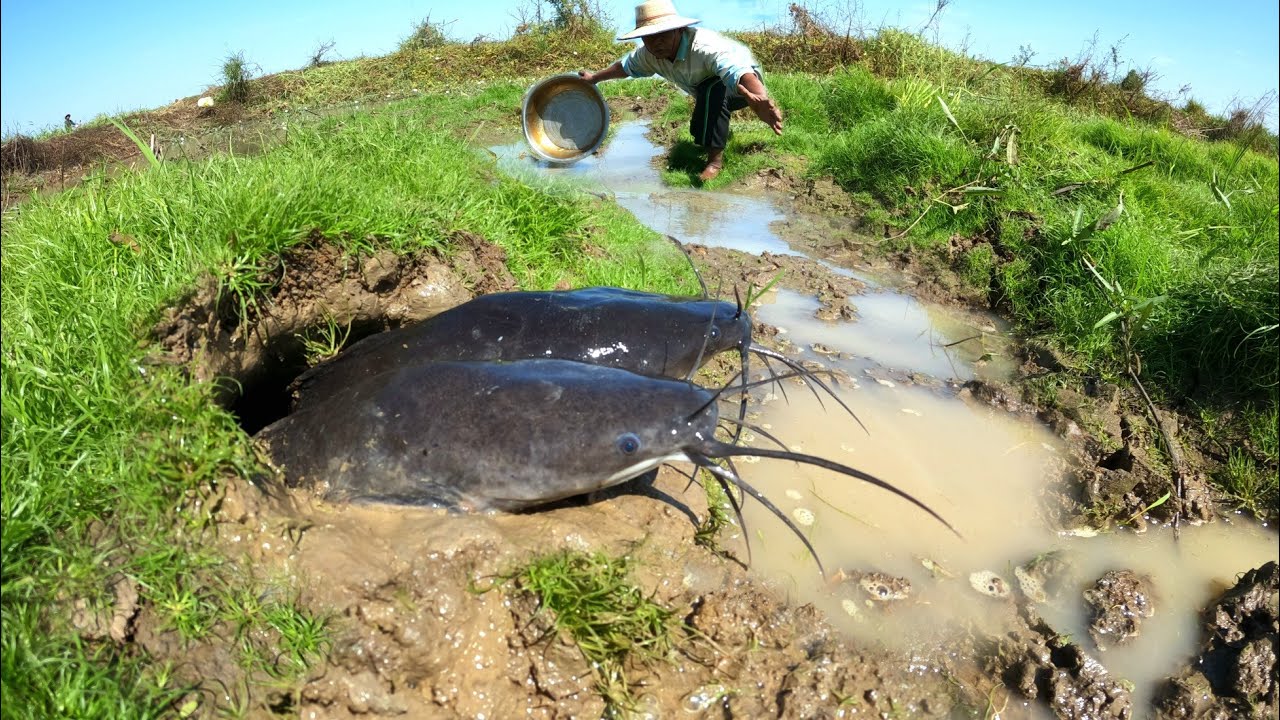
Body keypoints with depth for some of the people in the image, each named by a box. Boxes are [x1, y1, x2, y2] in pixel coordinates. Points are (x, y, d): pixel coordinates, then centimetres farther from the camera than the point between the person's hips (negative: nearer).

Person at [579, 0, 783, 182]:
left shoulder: (706, 46, -43)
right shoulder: (650, 53, -19)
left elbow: (739, 72, -61)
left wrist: (761, 101, -80)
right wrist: (595, 78, 17)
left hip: (741, 87, -7)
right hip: (707, 93, 8)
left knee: (710, 90, -35)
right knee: (700, 131, 22)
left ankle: (716, 157, -23)